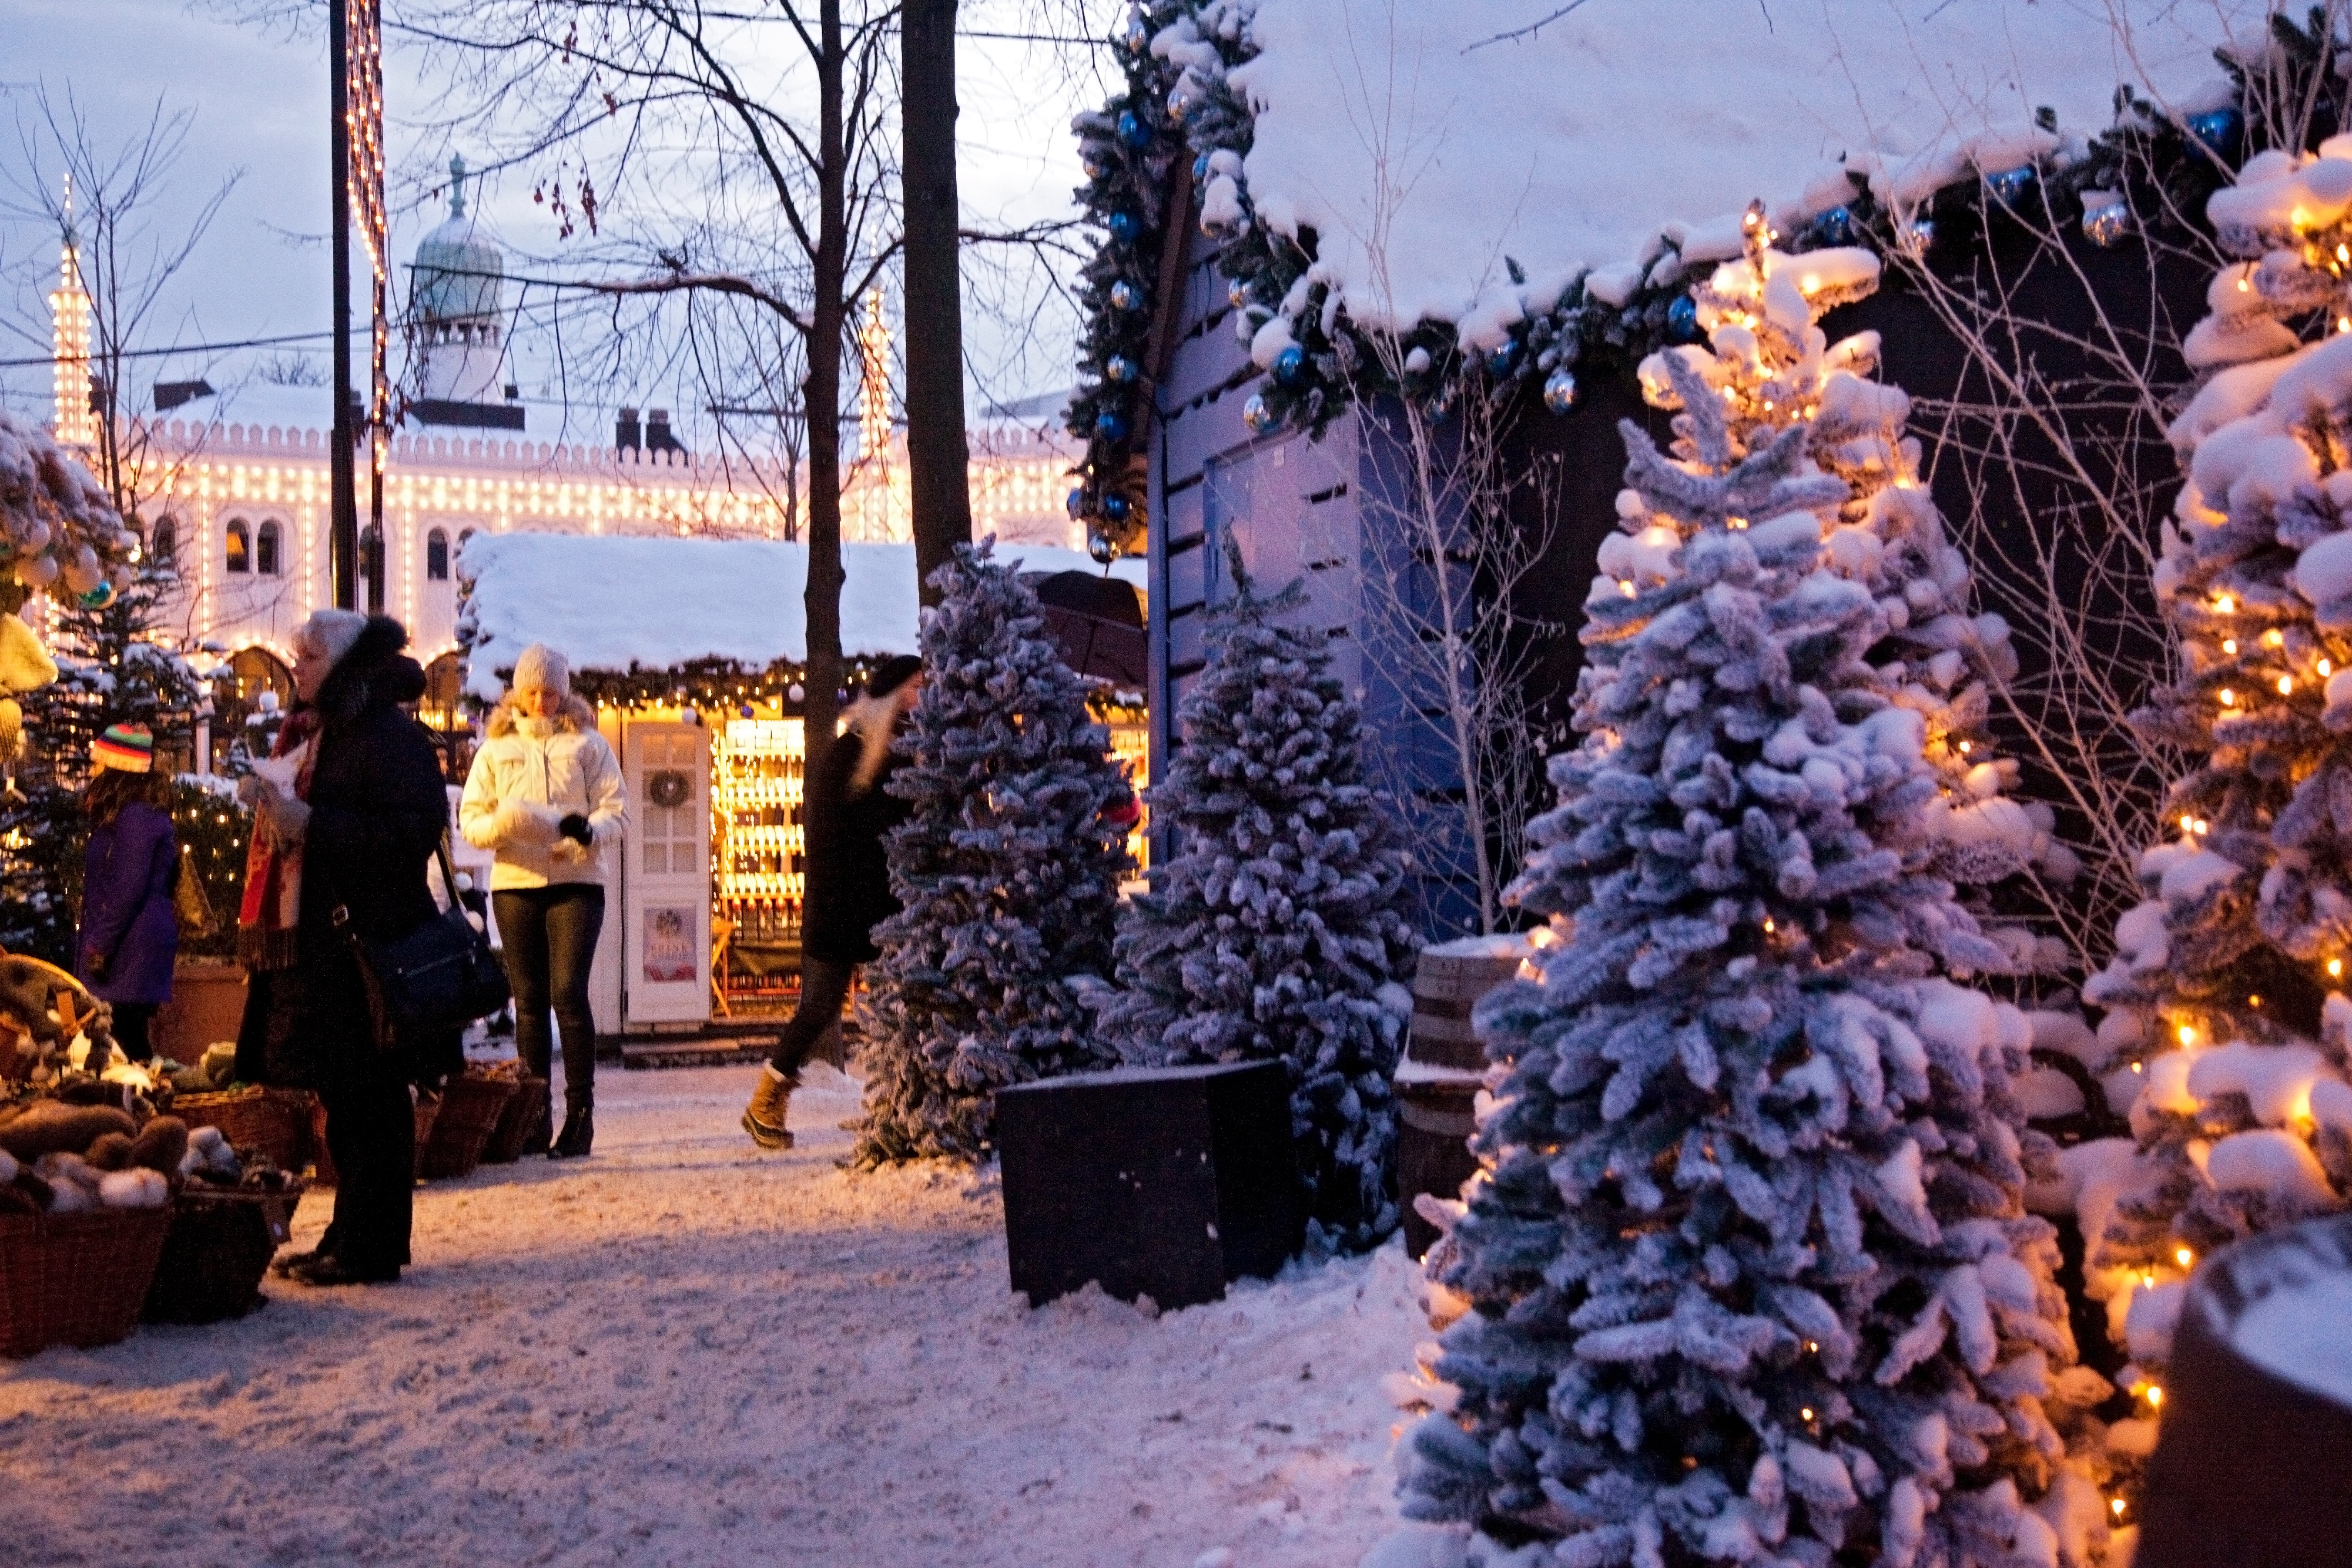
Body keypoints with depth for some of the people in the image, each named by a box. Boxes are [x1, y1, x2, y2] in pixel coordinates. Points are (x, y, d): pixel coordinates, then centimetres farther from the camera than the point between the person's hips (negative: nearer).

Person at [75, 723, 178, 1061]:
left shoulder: (135, 817, -14)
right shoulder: (128, 813, 19)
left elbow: (127, 891, -20)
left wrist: (99, 945, -18)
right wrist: (96, 941, 21)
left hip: (132, 945, -10)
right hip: (131, 945, 10)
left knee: (125, 1035, -9)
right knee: (127, 1034, 9)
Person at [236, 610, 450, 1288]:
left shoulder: (393, 738, -10)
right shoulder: (316, 735, 18)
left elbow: (416, 832, -21)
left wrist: (309, 822, -22)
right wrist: (268, 800, 7)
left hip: (367, 946, -9)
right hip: (316, 944, 9)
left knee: (368, 1102, -4)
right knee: (343, 1099, 13)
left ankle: (372, 1249, 2)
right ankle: (352, 1237, 20)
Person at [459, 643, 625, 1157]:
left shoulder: (587, 743, 7)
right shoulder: (496, 748, 11)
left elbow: (617, 810, 3)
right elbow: (470, 820, 7)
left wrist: (589, 830, -19)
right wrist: (503, 824, -16)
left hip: (576, 882, -2)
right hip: (514, 884, 2)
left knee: (568, 993, -12)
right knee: (529, 1000, 4)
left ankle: (581, 1110, -6)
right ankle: (535, 1117, 9)